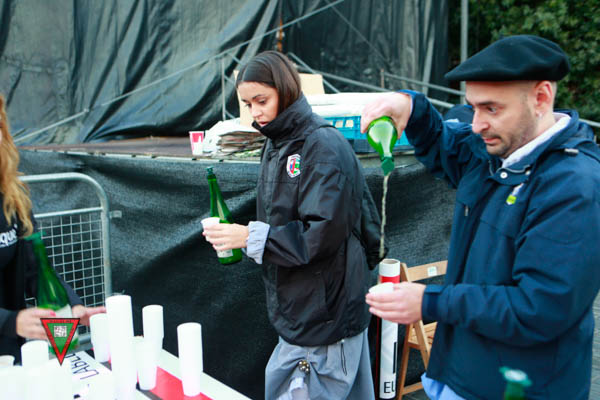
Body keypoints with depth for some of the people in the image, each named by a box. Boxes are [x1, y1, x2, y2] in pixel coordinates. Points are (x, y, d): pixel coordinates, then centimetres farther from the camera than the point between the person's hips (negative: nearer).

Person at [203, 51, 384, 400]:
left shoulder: (323, 146, -16)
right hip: (299, 312, 9)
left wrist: (252, 236, -20)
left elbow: (324, 233, -22)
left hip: (325, 316, -9)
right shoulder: (278, 145, 12)